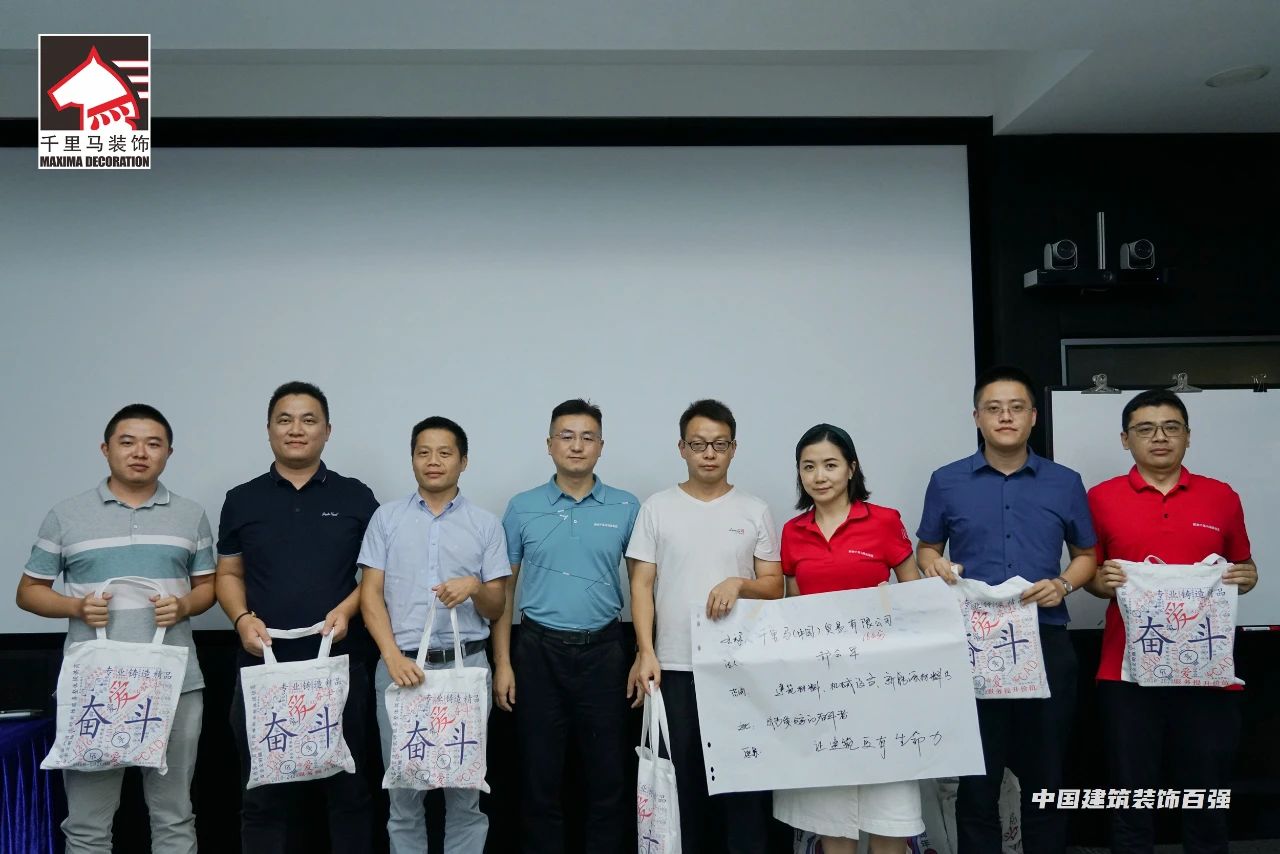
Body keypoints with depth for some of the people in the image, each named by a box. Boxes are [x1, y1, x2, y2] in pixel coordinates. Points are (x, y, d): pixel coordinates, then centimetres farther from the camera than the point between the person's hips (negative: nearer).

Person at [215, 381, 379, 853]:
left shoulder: (356, 498, 5)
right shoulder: (242, 500, 9)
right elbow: (229, 574, 12)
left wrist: (347, 610, -11)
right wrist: (242, 618, -6)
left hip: (341, 665, -1)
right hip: (263, 666, 1)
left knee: (348, 788, 7)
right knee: (263, 793, 7)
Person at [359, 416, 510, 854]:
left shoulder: (486, 524, 6)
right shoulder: (387, 517, 7)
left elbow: (497, 608, 7)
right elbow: (371, 594, 2)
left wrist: (474, 587, -15)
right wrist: (393, 657, -11)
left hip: (466, 665, 0)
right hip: (401, 664, 0)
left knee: (465, 789, 5)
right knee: (403, 789, 7)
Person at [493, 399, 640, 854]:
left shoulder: (627, 508, 2)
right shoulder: (522, 507, 2)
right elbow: (503, 588, 5)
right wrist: (502, 662, 0)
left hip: (603, 651, 0)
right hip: (538, 650, 0)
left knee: (608, 774, 7)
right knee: (539, 775, 8)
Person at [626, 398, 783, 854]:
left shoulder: (755, 511, 6)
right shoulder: (657, 508, 4)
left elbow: (774, 585, 5)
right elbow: (642, 585, 1)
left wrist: (739, 584, -16)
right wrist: (646, 653, -9)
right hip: (674, 667, 0)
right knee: (682, 778, 7)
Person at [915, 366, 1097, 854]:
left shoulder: (1065, 483, 6)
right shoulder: (947, 482, 3)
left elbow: (1086, 555, 13)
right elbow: (925, 549, 11)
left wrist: (1064, 585, -7)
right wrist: (934, 566, -11)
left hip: (1046, 645, 1)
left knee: (1045, 777, 10)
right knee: (976, 780, 6)